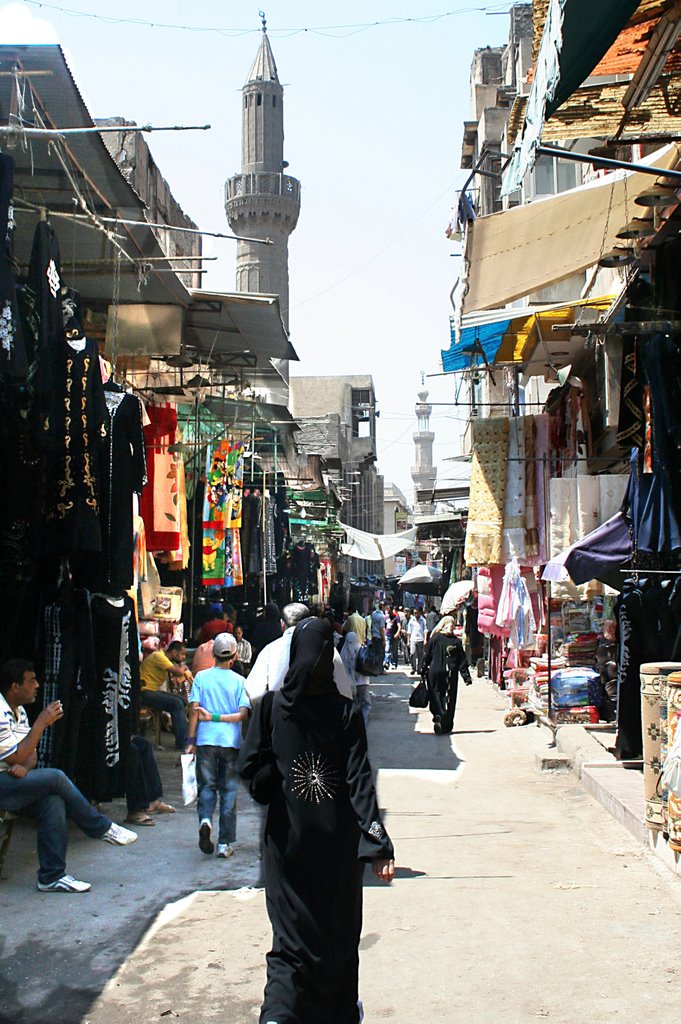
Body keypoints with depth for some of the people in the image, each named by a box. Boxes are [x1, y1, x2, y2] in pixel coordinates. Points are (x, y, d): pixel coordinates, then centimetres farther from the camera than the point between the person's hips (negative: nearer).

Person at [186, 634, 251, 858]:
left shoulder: (201, 677, 2)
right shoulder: (239, 681, 1)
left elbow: (194, 709, -3)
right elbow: (243, 713, -9)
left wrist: (191, 740, 0)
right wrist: (217, 718, -6)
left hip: (206, 740, 0)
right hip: (231, 741, 0)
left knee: (207, 785, 12)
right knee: (228, 790, 7)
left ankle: (205, 819, -16)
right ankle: (225, 843, 7)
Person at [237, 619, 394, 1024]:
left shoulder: (271, 705, -6)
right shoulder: (345, 711, -10)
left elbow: (247, 767, -4)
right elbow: (360, 781, -15)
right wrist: (379, 844, -15)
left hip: (286, 837, 1)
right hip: (336, 839, -1)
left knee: (292, 933, 6)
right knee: (339, 929, 18)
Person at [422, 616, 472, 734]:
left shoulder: (434, 638, -2)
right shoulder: (456, 641, -3)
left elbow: (427, 657, 0)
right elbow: (462, 661, -1)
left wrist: (424, 671, 10)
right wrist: (467, 677, 3)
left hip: (434, 672, 0)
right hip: (450, 674, 0)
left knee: (436, 697, 9)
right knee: (448, 699, 9)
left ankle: (438, 716, -17)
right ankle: (446, 726, 9)